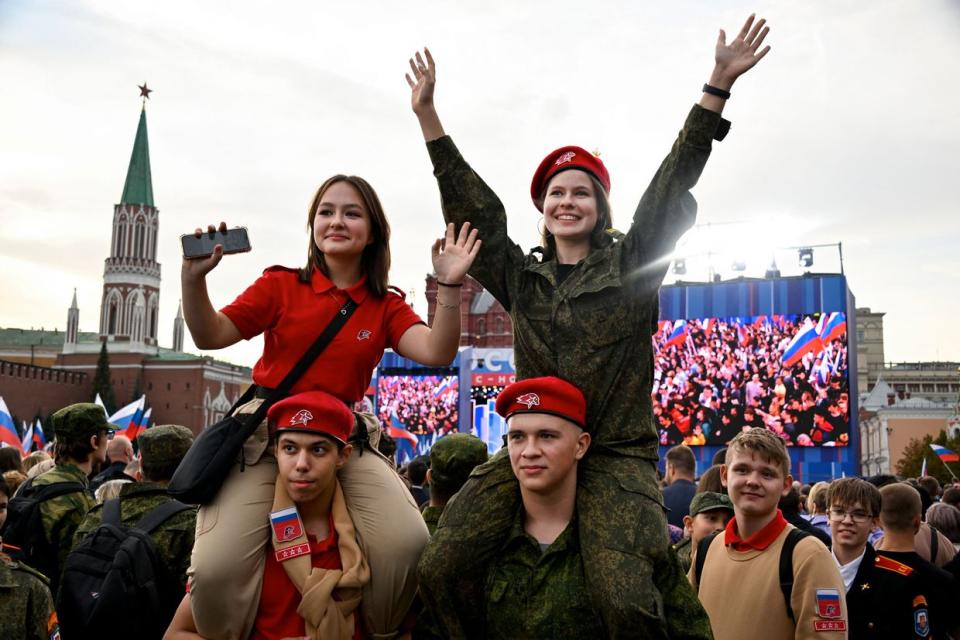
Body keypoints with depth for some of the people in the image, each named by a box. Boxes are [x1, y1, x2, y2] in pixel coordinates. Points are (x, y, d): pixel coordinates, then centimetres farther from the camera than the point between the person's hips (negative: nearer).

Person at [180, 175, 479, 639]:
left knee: (408, 543, -24)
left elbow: (437, 353, -8)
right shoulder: (281, 285, 6)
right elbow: (210, 336, -1)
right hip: (266, 429, -1)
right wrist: (194, 277, -18)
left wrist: (449, 285, -19)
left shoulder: (386, 307, 8)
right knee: (216, 570, -22)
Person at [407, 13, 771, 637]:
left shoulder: (631, 267, 7)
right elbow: (473, 209, 13)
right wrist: (428, 115, 11)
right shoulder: (521, 278, 14)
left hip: (616, 455, -3)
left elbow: (672, 189, -1)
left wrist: (718, 88, -9)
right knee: (439, 568, -14)